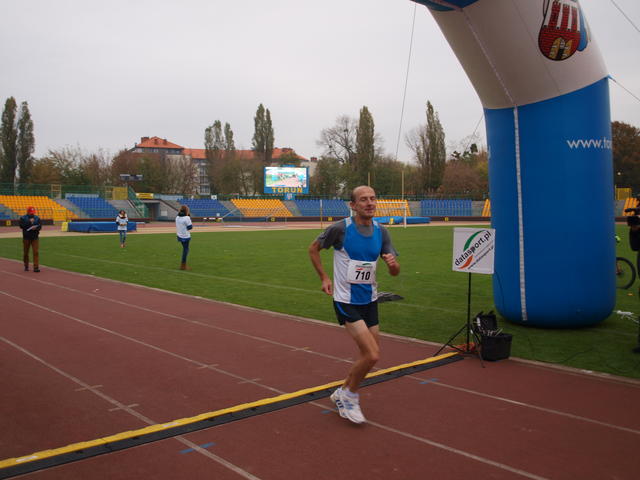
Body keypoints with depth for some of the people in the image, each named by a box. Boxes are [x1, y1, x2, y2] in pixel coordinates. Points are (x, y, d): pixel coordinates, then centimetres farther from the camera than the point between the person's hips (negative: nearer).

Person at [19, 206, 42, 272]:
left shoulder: (37, 218, 6)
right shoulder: (23, 218, -1)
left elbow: (40, 227, 2)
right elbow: (21, 226, -15)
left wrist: (36, 228, -20)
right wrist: (29, 222, -21)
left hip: (35, 238, 1)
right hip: (26, 238, -1)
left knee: (36, 252, -10)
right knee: (25, 252, 9)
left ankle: (36, 267, -11)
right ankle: (26, 266, 25)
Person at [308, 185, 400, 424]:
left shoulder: (381, 232, 0)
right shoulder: (340, 229, -15)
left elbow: (395, 272, 0)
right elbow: (313, 248, 1)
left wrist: (393, 264, -23)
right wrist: (324, 278, -3)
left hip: (369, 299, 6)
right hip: (346, 301, -6)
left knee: (369, 355, 12)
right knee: (371, 355, -14)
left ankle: (343, 393, 35)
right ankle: (350, 395, 12)